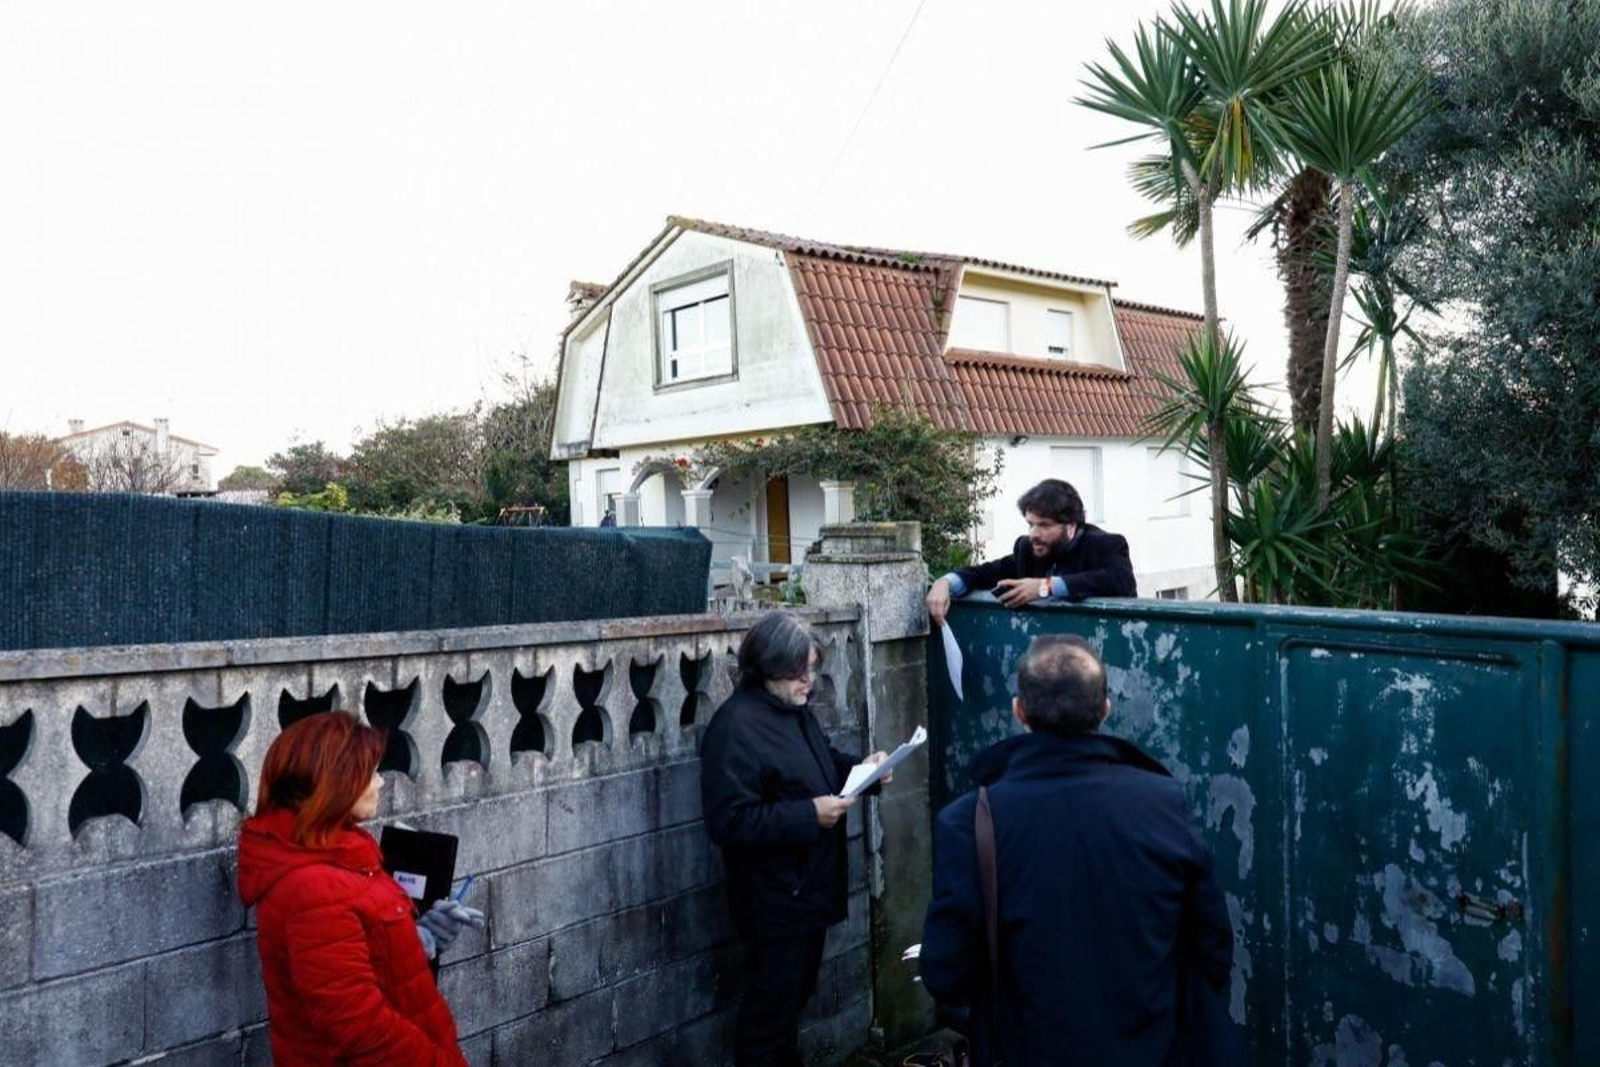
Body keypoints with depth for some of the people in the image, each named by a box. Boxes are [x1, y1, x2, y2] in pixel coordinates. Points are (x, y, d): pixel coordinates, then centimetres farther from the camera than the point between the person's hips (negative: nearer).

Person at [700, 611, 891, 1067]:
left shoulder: (794, 707, 5)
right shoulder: (736, 726, -24)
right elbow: (728, 821, -28)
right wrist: (809, 815, -28)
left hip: (808, 885, 9)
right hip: (774, 897, -9)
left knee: (795, 995, 24)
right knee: (769, 1005, 6)